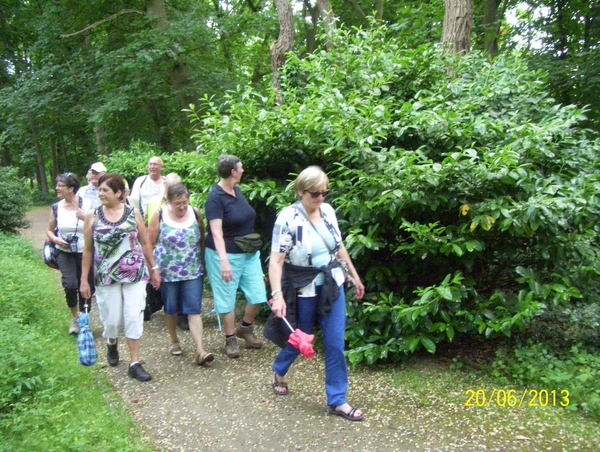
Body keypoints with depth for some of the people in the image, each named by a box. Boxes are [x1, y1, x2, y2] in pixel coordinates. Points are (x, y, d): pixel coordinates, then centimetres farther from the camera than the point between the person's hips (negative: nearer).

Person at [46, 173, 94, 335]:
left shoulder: (88, 205, -7)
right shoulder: (56, 207, 2)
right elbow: (49, 231, 13)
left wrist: (85, 217, -21)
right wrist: (56, 240, -7)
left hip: (85, 252, -1)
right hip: (64, 252, 1)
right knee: (70, 285, -17)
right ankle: (75, 317, 9)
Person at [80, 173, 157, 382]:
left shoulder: (133, 213, -2)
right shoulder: (92, 216, -2)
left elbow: (145, 243, 5)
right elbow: (88, 250, 2)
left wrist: (154, 267, 5)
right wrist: (84, 279, 2)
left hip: (135, 275, 0)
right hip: (106, 277, 0)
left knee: (134, 317, -1)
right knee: (112, 318, 9)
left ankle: (135, 363, 10)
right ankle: (111, 344, 44)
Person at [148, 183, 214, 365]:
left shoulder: (195, 213, -2)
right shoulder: (160, 215, -7)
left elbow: (202, 240, 7)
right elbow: (149, 244, -4)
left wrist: (203, 262, 8)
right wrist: (153, 270, -6)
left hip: (192, 272, 1)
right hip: (167, 272, 0)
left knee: (194, 309, -4)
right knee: (171, 309, 15)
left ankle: (200, 351, -6)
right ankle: (174, 341, 37)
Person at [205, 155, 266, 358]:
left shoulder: (237, 190, 7)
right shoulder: (215, 198, -17)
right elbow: (216, 233, -25)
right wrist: (224, 261, -34)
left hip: (249, 253, 7)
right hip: (226, 255, -7)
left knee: (258, 295, 8)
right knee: (227, 299, 5)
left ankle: (246, 328, 31)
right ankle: (230, 339, 22)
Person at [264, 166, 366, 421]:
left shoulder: (328, 211, 0)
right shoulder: (288, 218, -18)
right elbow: (276, 260, -21)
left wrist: (354, 276, 16)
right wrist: (277, 295, -31)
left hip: (332, 285, 5)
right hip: (303, 289, -4)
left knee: (335, 344, 5)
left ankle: (337, 401, 18)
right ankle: (279, 372, 47)